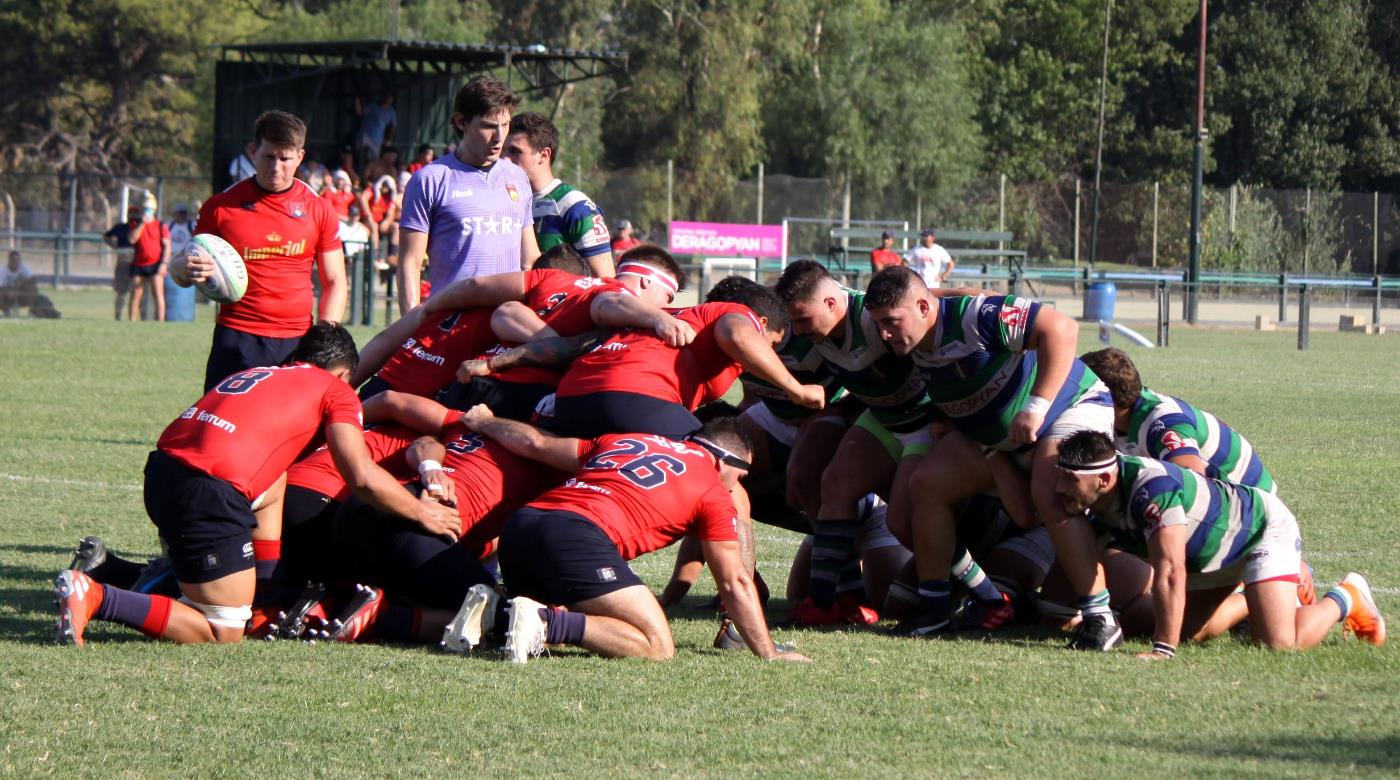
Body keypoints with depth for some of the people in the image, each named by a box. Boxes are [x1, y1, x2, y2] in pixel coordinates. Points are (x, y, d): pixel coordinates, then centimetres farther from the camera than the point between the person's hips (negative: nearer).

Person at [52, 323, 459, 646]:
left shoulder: (257, 374, 30)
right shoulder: (334, 390, 10)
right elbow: (363, 478, 3)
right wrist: (421, 511, 15)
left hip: (162, 469, 8)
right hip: (208, 493, -8)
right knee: (223, 635, -1)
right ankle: (94, 597, -14)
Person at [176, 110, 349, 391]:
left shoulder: (319, 210, 6)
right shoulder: (222, 206, 4)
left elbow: (335, 283, 10)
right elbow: (182, 272, 11)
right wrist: (186, 271, -15)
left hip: (296, 343, 1)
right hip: (236, 341, -1)